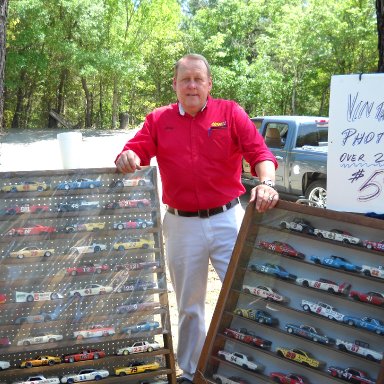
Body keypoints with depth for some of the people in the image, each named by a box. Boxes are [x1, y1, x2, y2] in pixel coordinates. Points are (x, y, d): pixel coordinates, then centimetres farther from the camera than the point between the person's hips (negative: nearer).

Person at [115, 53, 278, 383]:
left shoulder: (231, 113, 1)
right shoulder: (158, 120, 7)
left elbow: (259, 152, -8)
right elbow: (136, 151, 0)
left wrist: (266, 183, -26)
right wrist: (127, 158, -24)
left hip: (227, 219, -1)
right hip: (182, 225, 2)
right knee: (189, 305, 15)